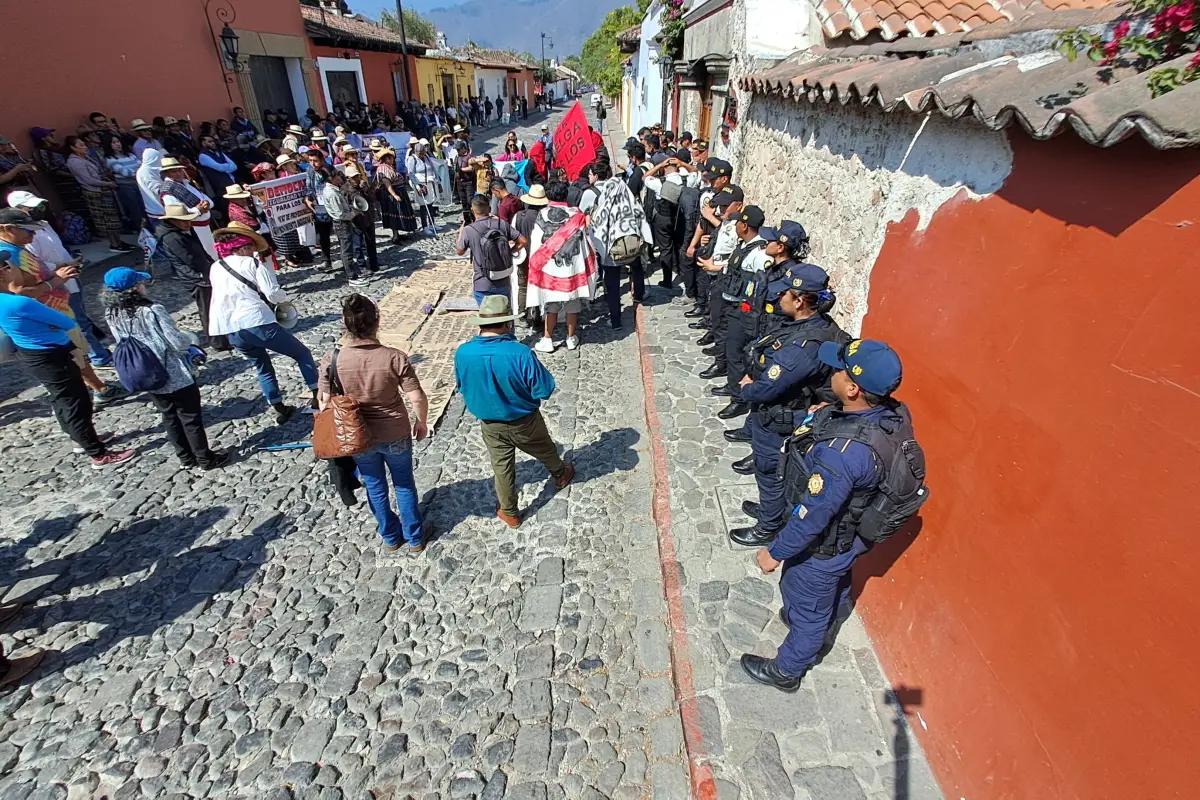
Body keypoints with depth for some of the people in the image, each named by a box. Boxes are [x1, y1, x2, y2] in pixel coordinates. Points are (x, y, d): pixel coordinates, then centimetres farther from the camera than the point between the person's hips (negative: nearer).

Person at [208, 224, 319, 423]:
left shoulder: (215, 268, 17)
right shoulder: (253, 264, 1)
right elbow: (273, 294, -8)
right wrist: (285, 297, 12)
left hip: (231, 331, 6)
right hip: (257, 323, -6)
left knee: (262, 366, 25)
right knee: (302, 353, 11)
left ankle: (280, 409, 25)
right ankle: (318, 398, 5)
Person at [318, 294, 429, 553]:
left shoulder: (331, 360, -18)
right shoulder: (394, 357, -25)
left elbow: (325, 404, -8)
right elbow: (417, 398, -20)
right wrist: (421, 422, 0)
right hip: (395, 435, -1)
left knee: (375, 488, 24)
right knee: (404, 485, 21)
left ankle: (390, 537, 43)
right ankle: (414, 538, 36)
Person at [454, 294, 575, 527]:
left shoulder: (463, 353, -21)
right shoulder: (520, 353, -32)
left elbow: (461, 386, -1)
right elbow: (545, 390, -22)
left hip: (490, 425, 2)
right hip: (524, 422, -2)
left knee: (502, 469, 22)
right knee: (545, 451, 28)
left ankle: (509, 513, 39)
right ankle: (561, 475, 57)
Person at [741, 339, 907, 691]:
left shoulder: (843, 453, -43)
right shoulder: (892, 413, -18)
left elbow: (813, 516, -32)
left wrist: (775, 553, -17)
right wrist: (824, 417, -1)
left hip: (825, 544, -8)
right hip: (851, 530, 8)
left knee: (806, 608, 18)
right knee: (832, 589, 35)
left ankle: (786, 671, 46)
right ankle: (817, 625, 66)